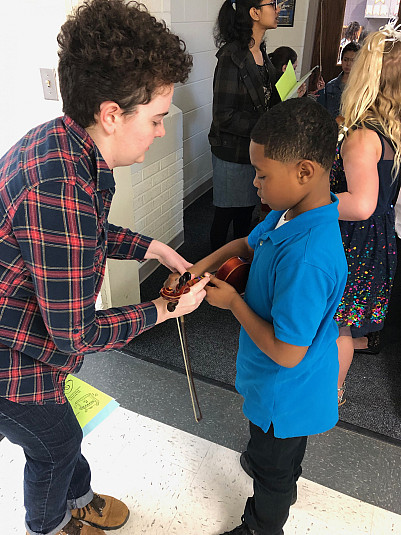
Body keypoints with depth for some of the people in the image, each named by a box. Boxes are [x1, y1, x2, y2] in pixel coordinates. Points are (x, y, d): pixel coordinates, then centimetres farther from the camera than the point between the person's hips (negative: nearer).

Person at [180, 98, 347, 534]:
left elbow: (285, 352, -34)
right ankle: (285, 482, 68)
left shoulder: (306, 258, -41)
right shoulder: (291, 212, -11)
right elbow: (248, 244, 6)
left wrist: (233, 302, -24)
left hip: (284, 389, -9)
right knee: (285, 445, 37)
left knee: (271, 466, 22)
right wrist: (201, 268, -8)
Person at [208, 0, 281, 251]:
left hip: (255, 148, 8)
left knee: (247, 207, 21)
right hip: (233, 153, -8)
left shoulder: (261, 52, 6)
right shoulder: (232, 57, -21)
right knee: (226, 212, 9)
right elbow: (224, 117, -23)